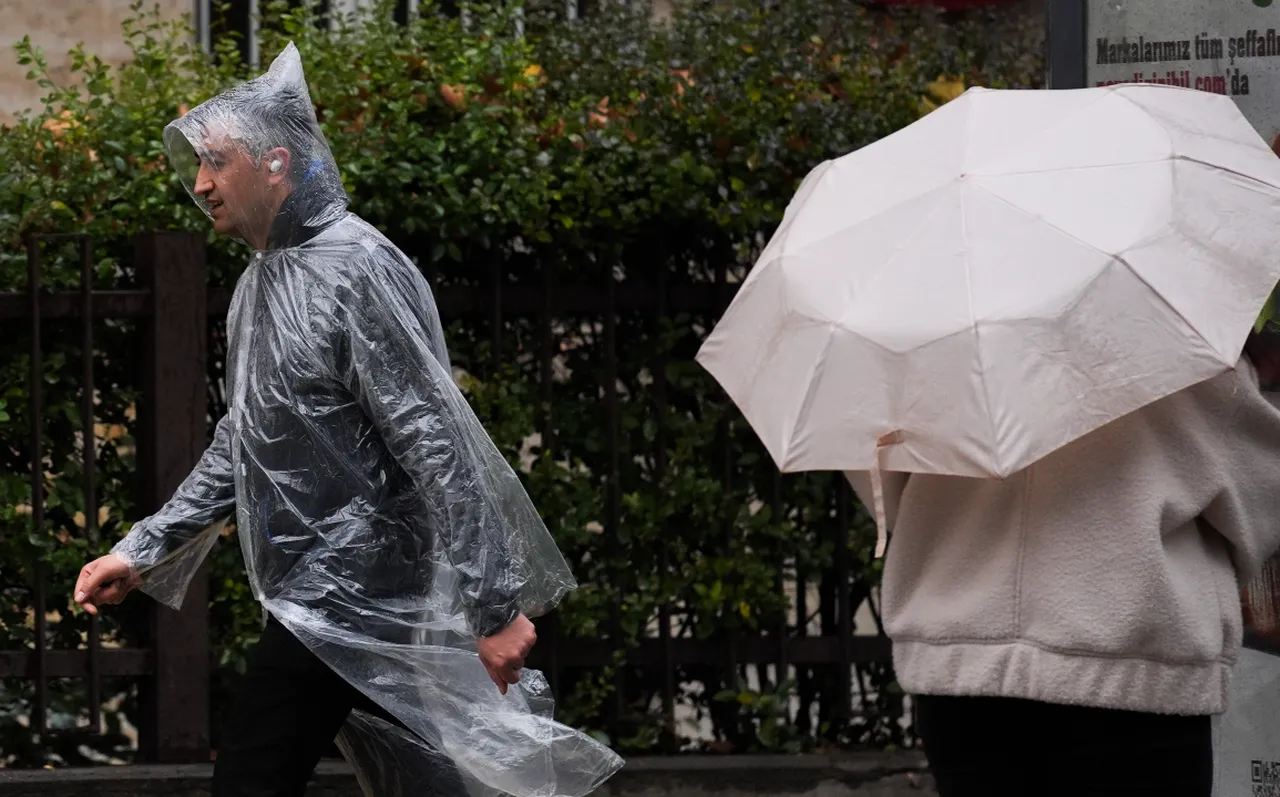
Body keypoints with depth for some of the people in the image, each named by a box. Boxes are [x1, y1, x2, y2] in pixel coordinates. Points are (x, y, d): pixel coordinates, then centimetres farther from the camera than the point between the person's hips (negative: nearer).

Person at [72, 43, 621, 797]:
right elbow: (241, 450, 24)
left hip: (348, 594, -9)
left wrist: (493, 608, -24)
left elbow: (438, 446, -21)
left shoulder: (354, 274, -17)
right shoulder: (265, 281, 14)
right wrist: (142, 551, 18)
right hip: (313, 591, 9)